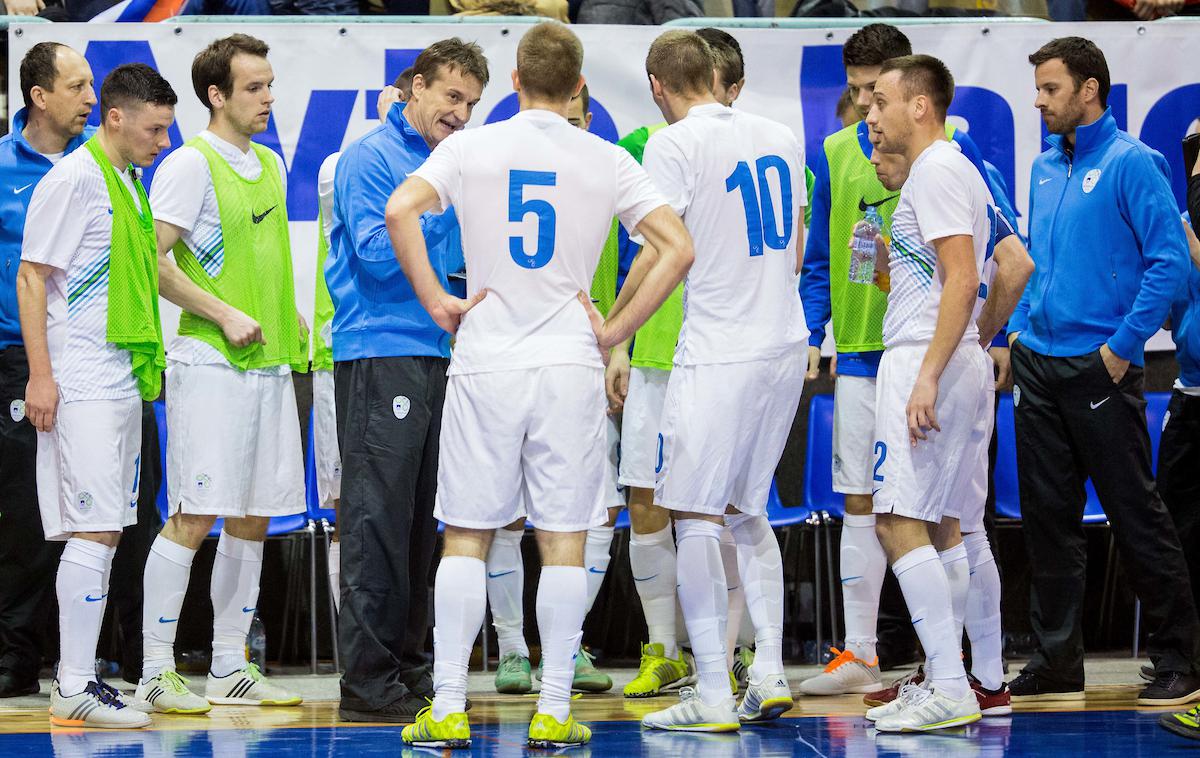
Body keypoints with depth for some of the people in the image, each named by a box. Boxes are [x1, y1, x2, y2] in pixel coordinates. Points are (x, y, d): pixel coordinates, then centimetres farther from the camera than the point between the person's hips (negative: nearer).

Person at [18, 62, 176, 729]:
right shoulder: (73, 179, -10)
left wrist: (151, 363, 23)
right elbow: (32, 278, -12)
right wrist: (41, 374, -17)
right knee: (93, 532, -11)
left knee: (103, 534, 9)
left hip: (122, 380, 9)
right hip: (80, 385, -9)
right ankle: (75, 687, -9)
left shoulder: (130, 184, 17)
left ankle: (81, 676, 13)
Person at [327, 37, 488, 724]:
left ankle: (406, 662, 18)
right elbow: (376, 253, -15)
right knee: (378, 518, -9)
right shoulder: (371, 158, -6)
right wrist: (441, 209, -13)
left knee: (421, 520, 11)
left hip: (432, 354, 8)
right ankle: (368, 680, -8)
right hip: (379, 353, -8)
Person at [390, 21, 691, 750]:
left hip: (485, 362, 0)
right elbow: (679, 248, -4)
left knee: (467, 538, 6)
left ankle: (448, 710, 3)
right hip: (570, 363, 0)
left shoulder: (471, 147, 1)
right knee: (564, 543, 5)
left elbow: (400, 210, -14)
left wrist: (437, 301, -6)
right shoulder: (606, 160, 2)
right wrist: (614, 331, 1)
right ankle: (554, 713, 4)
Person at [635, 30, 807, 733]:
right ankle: (770, 673, 10)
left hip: (716, 353, -7)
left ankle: (713, 696, -3)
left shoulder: (672, 145, -10)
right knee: (747, 510, 17)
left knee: (697, 516, -1)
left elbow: (660, 259, -12)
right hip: (786, 344, 7)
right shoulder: (782, 136, 10)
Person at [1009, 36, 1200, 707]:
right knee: (1049, 516, 8)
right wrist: (1021, 329, 12)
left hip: (1100, 368, -7)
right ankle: (1057, 663, 15)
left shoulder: (1132, 164, -9)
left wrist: (1124, 346, -15)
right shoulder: (1045, 168, 14)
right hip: (1039, 364, 7)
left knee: (1137, 516, -3)